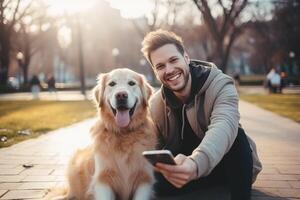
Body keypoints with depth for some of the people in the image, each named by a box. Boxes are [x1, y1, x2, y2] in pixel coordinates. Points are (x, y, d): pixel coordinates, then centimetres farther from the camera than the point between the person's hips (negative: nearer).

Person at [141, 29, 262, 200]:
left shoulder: (220, 86, -22)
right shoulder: (156, 104, -7)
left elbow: (224, 126, -43)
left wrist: (196, 163, -63)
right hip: (188, 167, 4)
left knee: (237, 138, -35)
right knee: (155, 179, -25)